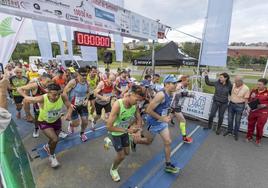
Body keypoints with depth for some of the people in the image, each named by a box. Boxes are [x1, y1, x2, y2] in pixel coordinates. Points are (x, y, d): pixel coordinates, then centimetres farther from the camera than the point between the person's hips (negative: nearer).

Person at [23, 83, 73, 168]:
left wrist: (68, 114, -39)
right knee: (55, 139, -18)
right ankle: (51, 156, 15)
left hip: (56, 120, 4)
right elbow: (26, 99, -19)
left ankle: (47, 146, 62)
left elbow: (69, 106, -18)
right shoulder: (42, 99, -36)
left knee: (54, 139, 24)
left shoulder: (63, 97, -31)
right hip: (44, 122, -3)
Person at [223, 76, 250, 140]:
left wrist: (244, 108, -8)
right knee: (230, 119, 14)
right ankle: (229, 130, 33)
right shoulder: (233, 85, -2)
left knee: (237, 120, 9)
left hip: (239, 106, -4)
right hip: (231, 104, 4)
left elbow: (246, 99, -9)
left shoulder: (246, 88, -13)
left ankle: (236, 133, 26)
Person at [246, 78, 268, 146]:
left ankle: (258, 140, 28)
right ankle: (249, 137, 32)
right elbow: (249, 101, 10)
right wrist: (252, 98, -9)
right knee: (250, 124, 14)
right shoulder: (254, 91, 1)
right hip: (253, 111, 3)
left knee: (259, 126, 7)